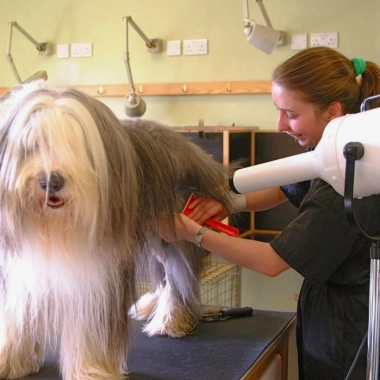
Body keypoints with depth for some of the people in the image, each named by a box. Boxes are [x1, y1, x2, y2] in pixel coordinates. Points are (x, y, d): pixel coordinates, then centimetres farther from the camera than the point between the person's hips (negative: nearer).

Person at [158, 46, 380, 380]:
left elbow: (272, 262, -22)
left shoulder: (350, 186, -29)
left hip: (347, 339, -8)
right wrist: (234, 202, -6)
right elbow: (284, 189, 14)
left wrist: (191, 232, -16)